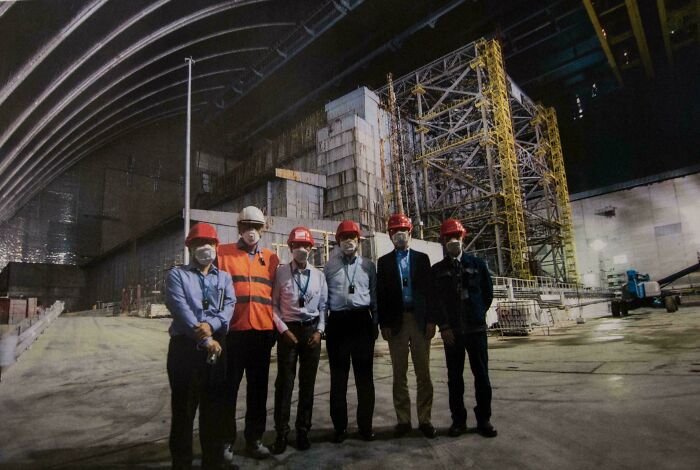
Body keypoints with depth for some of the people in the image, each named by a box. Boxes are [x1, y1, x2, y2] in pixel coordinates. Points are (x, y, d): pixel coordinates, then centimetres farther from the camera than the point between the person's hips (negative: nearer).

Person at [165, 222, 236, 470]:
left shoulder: (224, 277, 14)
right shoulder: (177, 275, 4)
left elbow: (229, 305, -1)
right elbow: (181, 309, -9)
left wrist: (211, 324, -21)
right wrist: (205, 340, -16)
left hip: (217, 346, 3)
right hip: (185, 346, -2)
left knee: (214, 406, 9)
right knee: (183, 406, 5)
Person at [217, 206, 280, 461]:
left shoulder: (271, 258, 11)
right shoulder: (223, 253, 3)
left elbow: (275, 294, 12)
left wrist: (275, 328, 9)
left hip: (262, 331, 3)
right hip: (233, 331, -2)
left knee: (258, 387, 11)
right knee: (229, 387, 7)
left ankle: (254, 438, 25)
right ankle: (226, 440, 22)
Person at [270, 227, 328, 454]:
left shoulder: (319, 275, 3)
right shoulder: (281, 273, -2)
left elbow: (323, 306, 5)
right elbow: (273, 304, -3)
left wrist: (319, 331, -4)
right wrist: (284, 330, -9)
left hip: (312, 330, 2)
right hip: (288, 330, -2)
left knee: (308, 383, 9)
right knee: (284, 382, 2)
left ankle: (303, 431, 23)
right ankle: (281, 433, 16)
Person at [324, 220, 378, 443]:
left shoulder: (368, 265, 10)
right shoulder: (330, 265, 8)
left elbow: (375, 296, 10)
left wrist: (375, 323, 6)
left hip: (362, 321, 1)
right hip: (338, 322, 0)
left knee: (364, 375, 6)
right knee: (339, 376, 7)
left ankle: (365, 424, 19)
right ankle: (340, 426, 19)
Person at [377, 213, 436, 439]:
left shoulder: (422, 258, 9)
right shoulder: (384, 261, 8)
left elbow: (429, 289, 4)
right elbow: (381, 294, 3)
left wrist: (431, 320, -4)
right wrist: (384, 323, -4)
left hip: (420, 321, 0)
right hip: (396, 322, 0)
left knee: (423, 373, 5)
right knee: (399, 374, 7)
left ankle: (424, 419, 15)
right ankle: (403, 420, 17)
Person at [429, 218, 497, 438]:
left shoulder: (477, 264, 6)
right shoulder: (437, 270, 5)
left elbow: (488, 292, 10)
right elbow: (434, 300, 1)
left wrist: (477, 315, 8)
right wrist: (443, 326, -6)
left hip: (476, 329, 0)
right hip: (451, 331, 0)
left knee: (481, 375, 4)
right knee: (454, 377, 6)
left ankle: (484, 419, 17)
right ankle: (458, 419, 17)